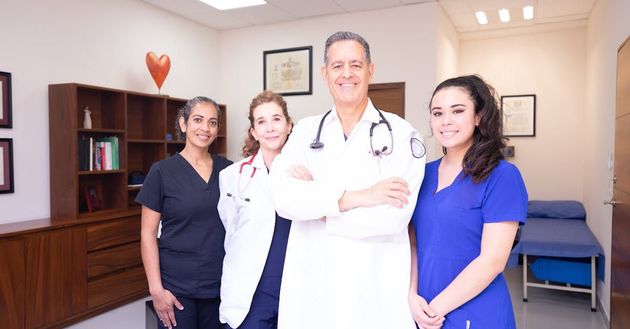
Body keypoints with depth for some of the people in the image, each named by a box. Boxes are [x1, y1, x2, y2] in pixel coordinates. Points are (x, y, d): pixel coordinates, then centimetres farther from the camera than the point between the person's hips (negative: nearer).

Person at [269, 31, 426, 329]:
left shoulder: (400, 133, -5)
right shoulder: (306, 131, 4)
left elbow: (394, 215, -17)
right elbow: (283, 199, -11)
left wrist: (316, 205, -10)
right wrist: (354, 197, -19)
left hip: (376, 289, -2)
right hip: (310, 285, 3)